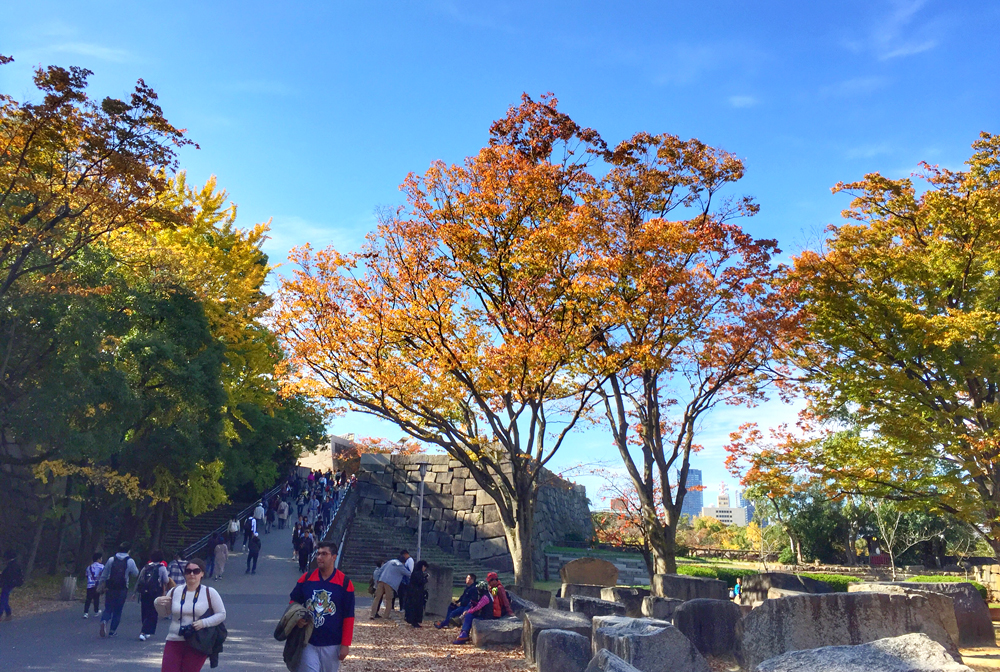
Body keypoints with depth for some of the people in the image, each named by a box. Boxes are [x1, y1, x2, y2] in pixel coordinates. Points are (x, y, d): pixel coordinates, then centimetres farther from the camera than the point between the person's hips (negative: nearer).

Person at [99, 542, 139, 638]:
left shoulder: (111, 559, 2)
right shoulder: (130, 561, -3)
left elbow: (104, 574, 7)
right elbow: (135, 573, 8)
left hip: (110, 588, 2)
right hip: (122, 589, -1)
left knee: (108, 608, 11)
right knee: (117, 610, 10)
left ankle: (104, 621, -18)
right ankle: (112, 631, 13)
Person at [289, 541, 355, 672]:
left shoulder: (345, 583, -8)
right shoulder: (306, 578, -1)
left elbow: (349, 617, -5)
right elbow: (294, 602, 13)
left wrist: (345, 644, -7)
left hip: (332, 645, -1)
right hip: (308, 642, 1)